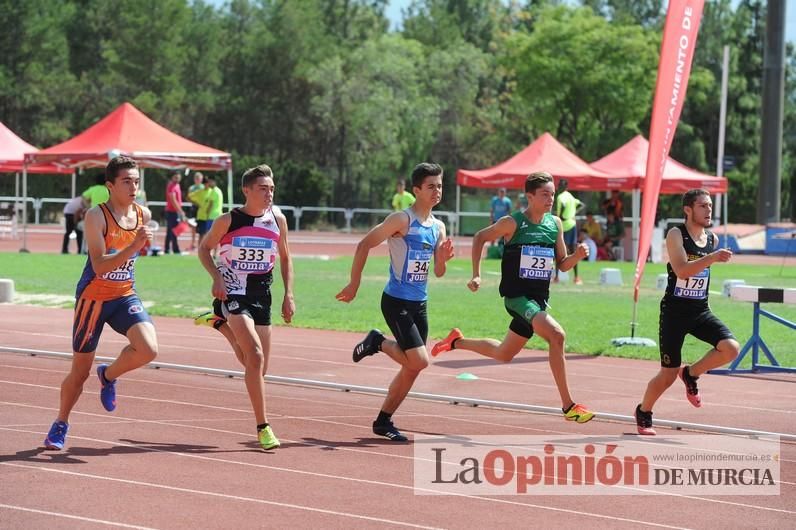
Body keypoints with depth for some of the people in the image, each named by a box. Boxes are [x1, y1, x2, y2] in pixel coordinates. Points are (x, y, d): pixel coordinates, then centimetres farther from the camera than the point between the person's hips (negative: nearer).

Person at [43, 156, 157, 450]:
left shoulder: (144, 215, -1)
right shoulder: (96, 216, -18)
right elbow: (99, 266, -28)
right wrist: (134, 246, -35)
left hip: (125, 296, 4)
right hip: (93, 298, -4)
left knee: (148, 349, -22)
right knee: (80, 371, 6)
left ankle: (108, 375, 9)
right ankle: (61, 423, 31)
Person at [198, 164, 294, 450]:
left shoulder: (277, 219, 2)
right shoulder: (229, 220, -8)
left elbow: (285, 258, 14)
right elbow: (204, 248, 5)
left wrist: (288, 295, 8)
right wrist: (217, 276, -11)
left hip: (261, 294, 5)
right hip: (233, 293, -5)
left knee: (257, 364, 13)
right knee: (256, 356, -21)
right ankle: (263, 427, -19)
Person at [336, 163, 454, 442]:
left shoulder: (438, 227, 9)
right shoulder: (402, 220, -13)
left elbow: (438, 272, 15)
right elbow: (364, 245, -12)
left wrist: (442, 259, -8)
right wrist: (354, 285, -13)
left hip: (419, 304, 8)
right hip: (396, 301, -8)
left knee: (412, 368, 9)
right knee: (419, 361, -17)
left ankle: (384, 420, 20)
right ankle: (378, 342, 7)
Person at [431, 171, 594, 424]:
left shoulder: (555, 223, 6)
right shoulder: (513, 223, -10)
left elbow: (563, 265, 11)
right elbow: (480, 237, 4)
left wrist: (578, 255, -10)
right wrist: (476, 275, -1)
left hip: (539, 299, 7)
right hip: (516, 296, -7)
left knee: (504, 354, 19)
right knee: (556, 335, -27)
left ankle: (457, 341, 45)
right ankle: (568, 406, -25)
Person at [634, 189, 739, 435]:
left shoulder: (713, 239, 7)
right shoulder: (676, 235, -12)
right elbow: (682, 270, -27)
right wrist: (712, 258, -35)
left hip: (701, 311, 5)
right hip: (674, 312, -5)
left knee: (731, 348, -20)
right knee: (668, 375, -1)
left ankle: (691, 374, 6)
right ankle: (643, 413, 27)